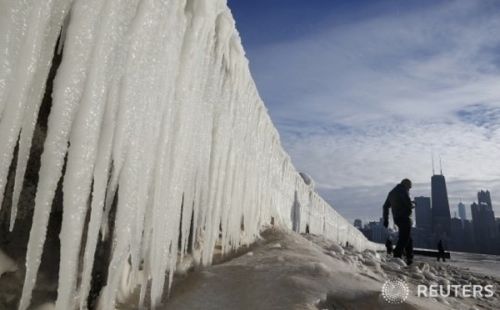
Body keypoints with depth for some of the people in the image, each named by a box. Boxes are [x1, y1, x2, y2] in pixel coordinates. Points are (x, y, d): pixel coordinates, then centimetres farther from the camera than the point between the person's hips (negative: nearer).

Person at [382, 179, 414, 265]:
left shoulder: (392, 192, 19)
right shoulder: (404, 191, -5)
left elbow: (386, 206, 18)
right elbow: (408, 203, -18)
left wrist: (386, 219, 19)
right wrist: (411, 207, 6)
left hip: (396, 218, 8)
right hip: (404, 217, -8)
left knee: (408, 238, 18)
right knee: (404, 238, -9)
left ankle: (410, 258, 20)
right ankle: (397, 257, -17)